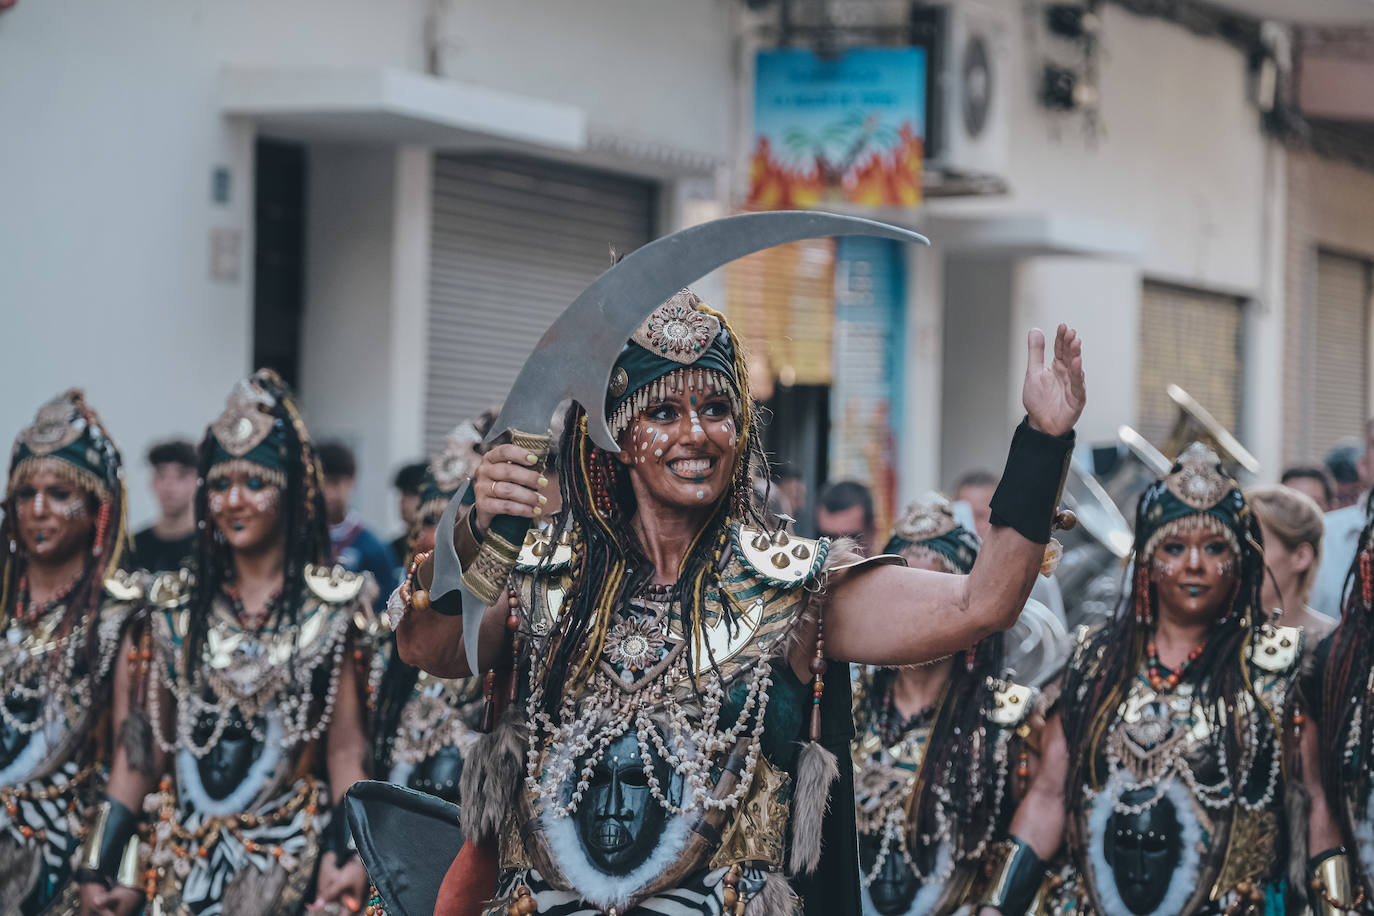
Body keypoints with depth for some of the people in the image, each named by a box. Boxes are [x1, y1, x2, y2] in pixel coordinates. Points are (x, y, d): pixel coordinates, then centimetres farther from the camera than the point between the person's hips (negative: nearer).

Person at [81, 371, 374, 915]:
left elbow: (345, 748, -2)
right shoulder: (174, 605, 8)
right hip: (180, 852, 2)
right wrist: (104, 862, -1)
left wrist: (352, 854, -16)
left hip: (285, 852, -2)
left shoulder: (329, 607, 1)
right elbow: (140, 747, 6)